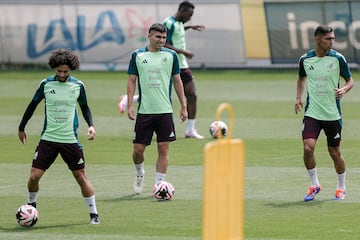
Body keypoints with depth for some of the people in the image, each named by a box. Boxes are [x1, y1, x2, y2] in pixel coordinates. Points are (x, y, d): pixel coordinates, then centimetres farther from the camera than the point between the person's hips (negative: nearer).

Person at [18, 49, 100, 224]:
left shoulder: (78, 86, 0)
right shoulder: (46, 84, -2)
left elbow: (84, 107, 15)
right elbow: (33, 105, 12)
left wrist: (91, 125, 0)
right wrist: (21, 127, 18)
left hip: (71, 140, 0)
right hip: (48, 138, 0)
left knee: (81, 176, -1)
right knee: (34, 176, -5)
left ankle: (94, 214, 9)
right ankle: (31, 207, 21)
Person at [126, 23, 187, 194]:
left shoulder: (170, 55, 5)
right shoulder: (137, 55, 3)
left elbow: (177, 80, 10)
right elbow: (132, 80, 6)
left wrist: (183, 106, 7)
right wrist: (129, 105, -3)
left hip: (165, 111, 0)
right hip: (144, 111, 0)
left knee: (163, 149, -3)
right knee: (138, 149, 1)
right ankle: (140, 174, 30)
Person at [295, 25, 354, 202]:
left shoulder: (338, 58, -5)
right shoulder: (305, 59, 0)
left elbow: (350, 81, 4)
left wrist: (343, 90, -18)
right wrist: (298, 98, 7)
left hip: (332, 114, -1)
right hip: (312, 113, 1)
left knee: (334, 152, 7)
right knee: (308, 148, -16)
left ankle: (341, 187, 28)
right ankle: (314, 185, 3)